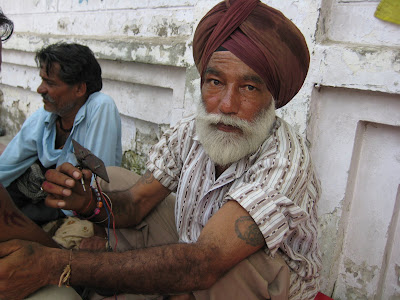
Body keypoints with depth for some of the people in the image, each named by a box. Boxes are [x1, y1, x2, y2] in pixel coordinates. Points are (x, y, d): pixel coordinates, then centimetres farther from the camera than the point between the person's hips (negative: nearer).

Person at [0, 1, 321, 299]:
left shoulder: (284, 160, -31)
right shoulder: (190, 133, -12)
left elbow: (203, 264, -40)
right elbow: (136, 202, -9)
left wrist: (56, 266, -43)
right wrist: (90, 202, -33)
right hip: (195, 250, 4)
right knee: (112, 178, -2)